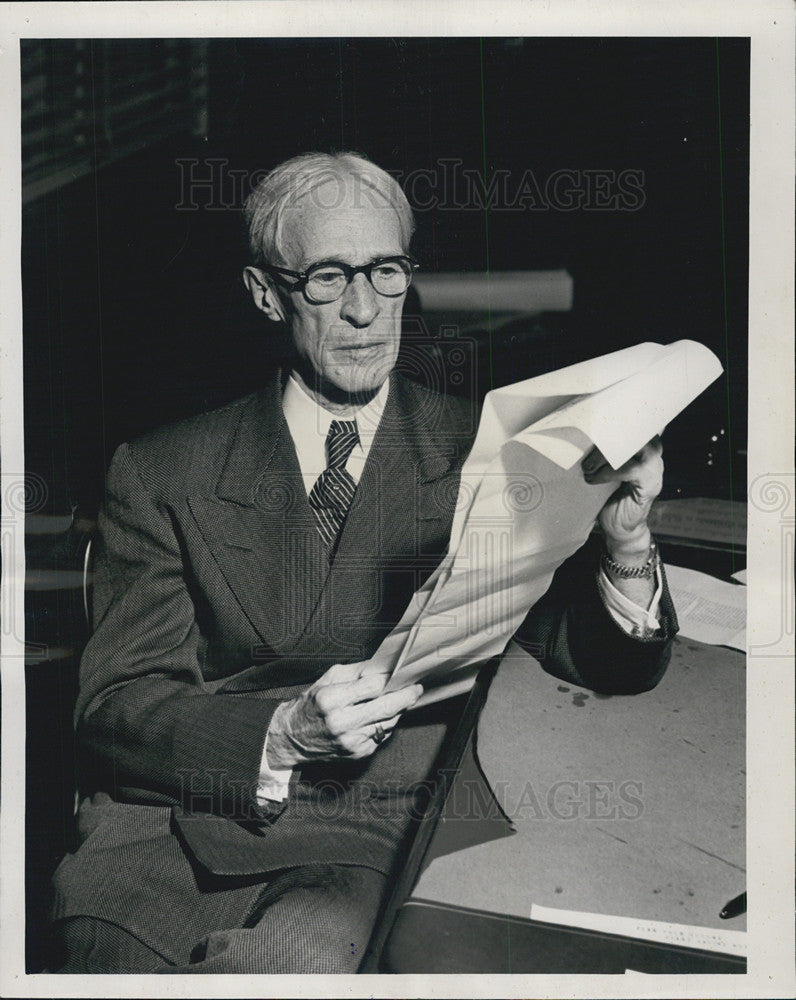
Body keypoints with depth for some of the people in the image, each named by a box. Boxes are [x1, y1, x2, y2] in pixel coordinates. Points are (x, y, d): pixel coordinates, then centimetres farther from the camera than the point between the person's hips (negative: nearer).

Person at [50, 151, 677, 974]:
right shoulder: (161, 475, 5)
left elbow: (607, 666, 2)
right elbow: (114, 709, 0)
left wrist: (626, 547, -20)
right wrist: (285, 735, -18)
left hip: (369, 844, -1)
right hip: (174, 828, 2)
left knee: (299, 955, -32)